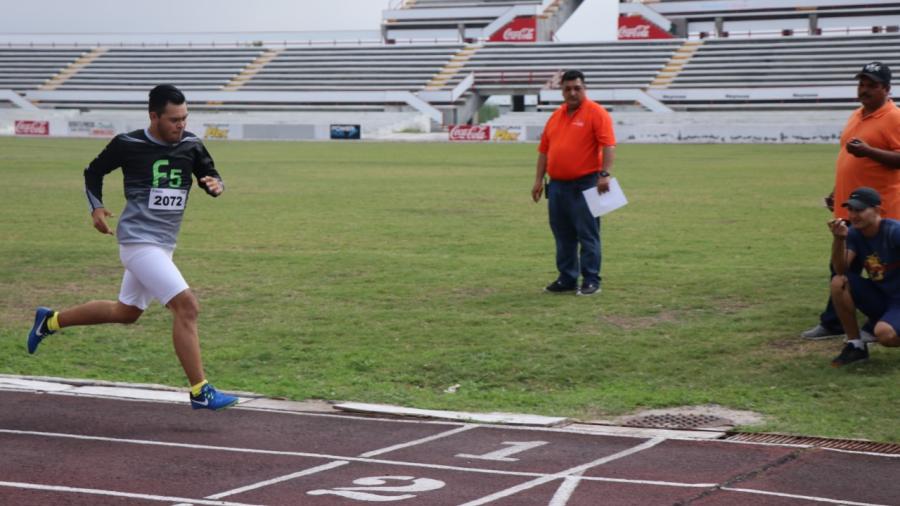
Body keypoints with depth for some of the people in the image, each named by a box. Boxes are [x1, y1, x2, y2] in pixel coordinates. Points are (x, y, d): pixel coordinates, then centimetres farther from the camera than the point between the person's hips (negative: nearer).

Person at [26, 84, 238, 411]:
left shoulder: (191, 146, 2)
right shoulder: (128, 145, -8)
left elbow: (211, 179, 9)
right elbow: (93, 172, 8)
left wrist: (216, 185, -14)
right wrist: (96, 207, -4)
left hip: (163, 245, 7)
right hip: (139, 240, -7)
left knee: (126, 313, 22)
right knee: (187, 307, -19)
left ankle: (51, 321, 40)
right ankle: (200, 392, -16)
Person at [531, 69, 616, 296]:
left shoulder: (596, 113, -6)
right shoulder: (556, 116, 15)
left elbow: (608, 145, -15)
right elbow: (544, 150, 17)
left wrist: (604, 174, -26)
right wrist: (539, 180, 11)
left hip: (584, 184, -7)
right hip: (557, 184, 7)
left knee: (587, 235, -3)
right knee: (563, 236, 11)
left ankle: (591, 281, 1)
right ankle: (567, 279, 19)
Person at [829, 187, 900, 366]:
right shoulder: (854, 233, -2)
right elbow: (841, 270, -13)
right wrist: (839, 239, -28)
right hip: (877, 297, 6)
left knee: (884, 333, -35)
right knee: (838, 283, -18)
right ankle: (855, 345, -5)